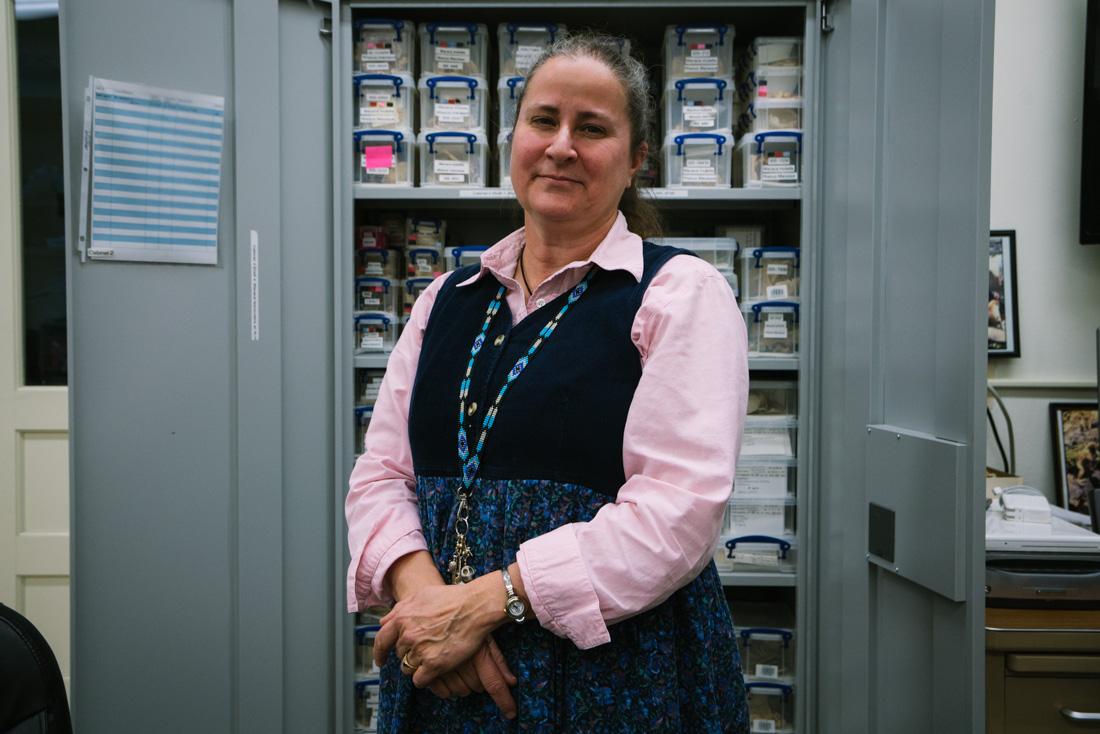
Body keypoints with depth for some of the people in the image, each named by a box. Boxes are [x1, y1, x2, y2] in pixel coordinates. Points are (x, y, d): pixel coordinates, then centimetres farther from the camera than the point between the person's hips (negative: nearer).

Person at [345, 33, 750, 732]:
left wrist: (485, 601, -20)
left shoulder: (681, 292, -7)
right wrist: (422, 590, -14)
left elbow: (680, 505, -17)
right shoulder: (447, 299, 8)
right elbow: (382, 473, 6)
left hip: (617, 670, -4)